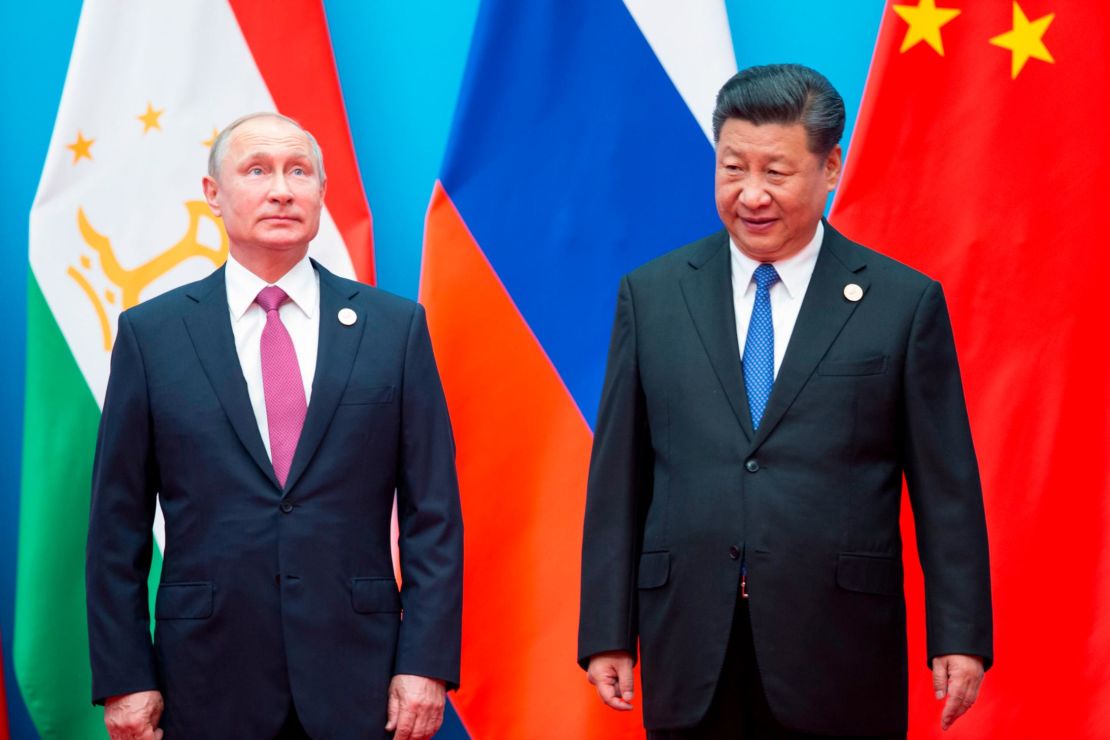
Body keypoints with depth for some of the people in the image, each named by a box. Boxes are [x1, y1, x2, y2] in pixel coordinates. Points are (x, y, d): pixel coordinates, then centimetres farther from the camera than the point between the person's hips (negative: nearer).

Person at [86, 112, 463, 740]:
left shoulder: (395, 327, 4)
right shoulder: (152, 334, 4)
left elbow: (432, 511, 2)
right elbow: (118, 524, 3)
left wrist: (427, 663, -5)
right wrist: (123, 679, -2)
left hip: (357, 686, 0)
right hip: (211, 686, 0)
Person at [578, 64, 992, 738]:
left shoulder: (904, 302, 1)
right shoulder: (651, 295, 7)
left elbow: (946, 489, 1)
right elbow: (617, 478, 7)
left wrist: (960, 638, -3)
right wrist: (608, 633, 3)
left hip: (838, 658, -2)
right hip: (690, 654, 2)